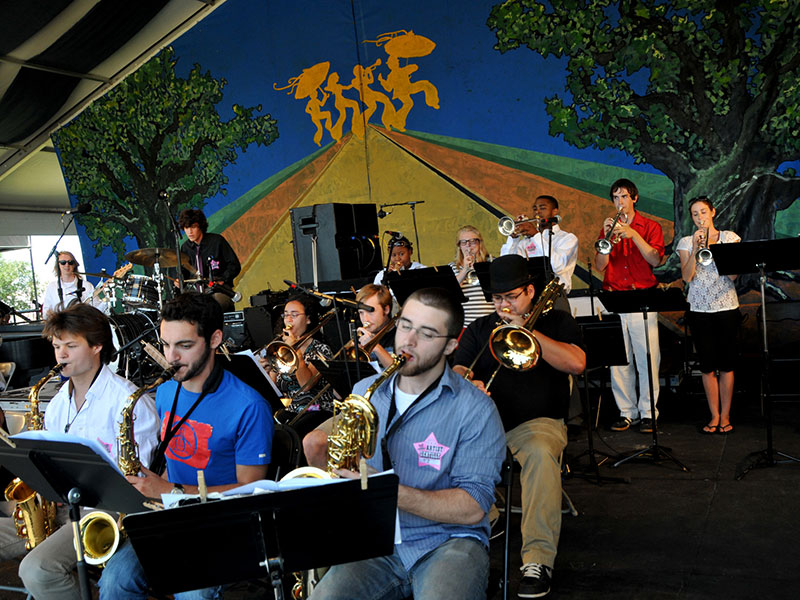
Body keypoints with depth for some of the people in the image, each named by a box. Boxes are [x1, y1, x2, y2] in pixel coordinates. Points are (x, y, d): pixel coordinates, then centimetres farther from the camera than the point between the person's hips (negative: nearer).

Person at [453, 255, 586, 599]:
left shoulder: (555, 321, 12)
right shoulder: (479, 330, 19)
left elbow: (576, 363, -7)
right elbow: (457, 371, 6)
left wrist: (526, 329, -10)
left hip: (538, 421, -2)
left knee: (541, 453, -37)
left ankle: (538, 560, -33)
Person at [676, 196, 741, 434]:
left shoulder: (729, 237, 5)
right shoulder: (686, 242, 6)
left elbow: (733, 274, -7)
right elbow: (687, 277, -7)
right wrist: (695, 249, -17)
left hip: (726, 308, -1)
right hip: (699, 310, 1)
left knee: (726, 364, 2)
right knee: (707, 366, 4)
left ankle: (725, 416, 12)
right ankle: (714, 416, 13)